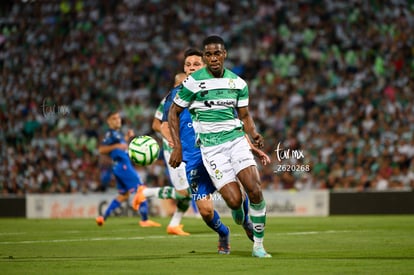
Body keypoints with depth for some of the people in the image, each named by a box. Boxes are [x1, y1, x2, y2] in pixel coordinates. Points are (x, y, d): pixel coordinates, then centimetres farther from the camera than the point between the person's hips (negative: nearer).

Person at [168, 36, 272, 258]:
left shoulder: (238, 83, 7)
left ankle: (258, 246, -1)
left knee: (255, 191, -16)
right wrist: (177, 147, -2)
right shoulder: (193, 82, -5)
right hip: (210, 146, -3)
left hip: (236, 138, 3)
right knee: (234, 200, -15)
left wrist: (254, 134, -6)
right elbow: (174, 113, 4)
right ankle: (238, 213, 25)